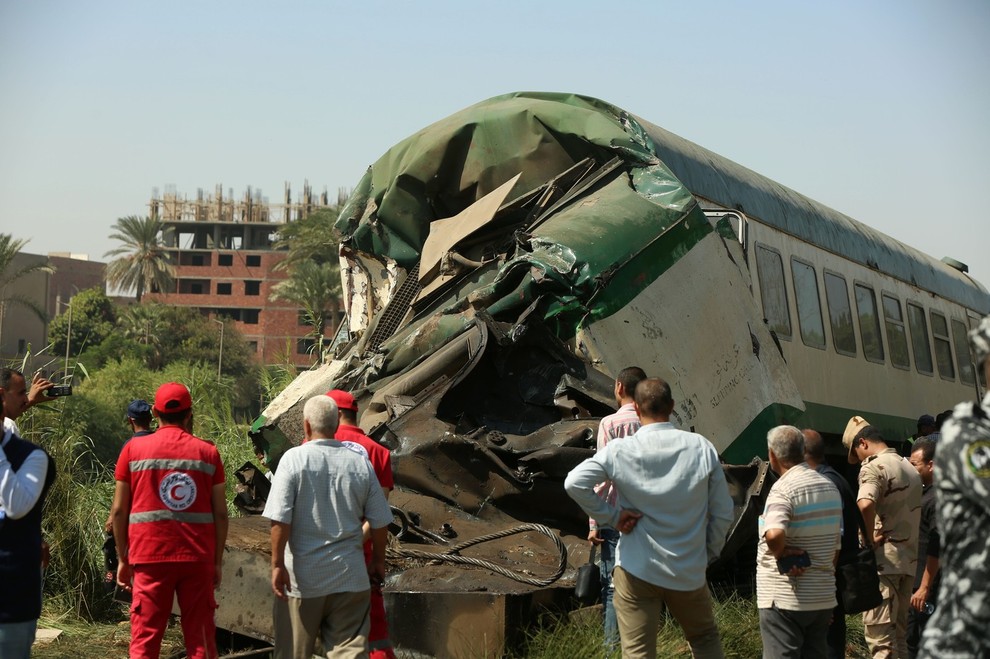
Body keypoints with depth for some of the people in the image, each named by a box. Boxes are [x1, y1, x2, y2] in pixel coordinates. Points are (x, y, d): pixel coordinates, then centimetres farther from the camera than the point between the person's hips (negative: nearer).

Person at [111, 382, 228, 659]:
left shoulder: (134, 449, 2)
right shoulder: (207, 452, 2)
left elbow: (119, 510, 2)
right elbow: (220, 513, 1)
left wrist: (122, 559, 10)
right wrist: (217, 561, 9)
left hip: (150, 557, 0)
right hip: (198, 557, 1)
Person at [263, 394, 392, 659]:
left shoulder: (294, 458, -8)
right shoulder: (360, 463, 0)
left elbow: (280, 519, -14)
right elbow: (380, 522, 4)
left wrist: (277, 564, -6)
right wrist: (378, 561, 18)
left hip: (302, 577, -2)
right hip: (350, 577, 2)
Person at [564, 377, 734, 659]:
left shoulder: (619, 451, -9)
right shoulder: (702, 448, -5)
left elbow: (574, 483, -17)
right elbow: (723, 512, -1)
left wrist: (612, 516, -7)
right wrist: (709, 553, 13)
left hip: (636, 571, -2)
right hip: (689, 572, 2)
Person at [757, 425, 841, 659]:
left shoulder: (783, 488, -15)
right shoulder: (830, 487, 11)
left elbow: (774, 534, -34)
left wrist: (779, 554, -14)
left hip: (785, 598, -7)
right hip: (823, 597, 7)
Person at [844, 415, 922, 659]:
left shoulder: (873, 467, -12)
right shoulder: (909, 467, 16)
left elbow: (865, 504, -31)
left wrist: (870, 538, -18)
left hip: (884, 560, -8)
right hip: (909, 559, 8)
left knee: (879, 633, -8)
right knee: (898, 634, 14)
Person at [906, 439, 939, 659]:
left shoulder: (937, 498, -17)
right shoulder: (924, 492, 14)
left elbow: (936, 548, -22)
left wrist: (924, 587, -22)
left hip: (927, 587, -10)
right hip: (914, 583, 10)